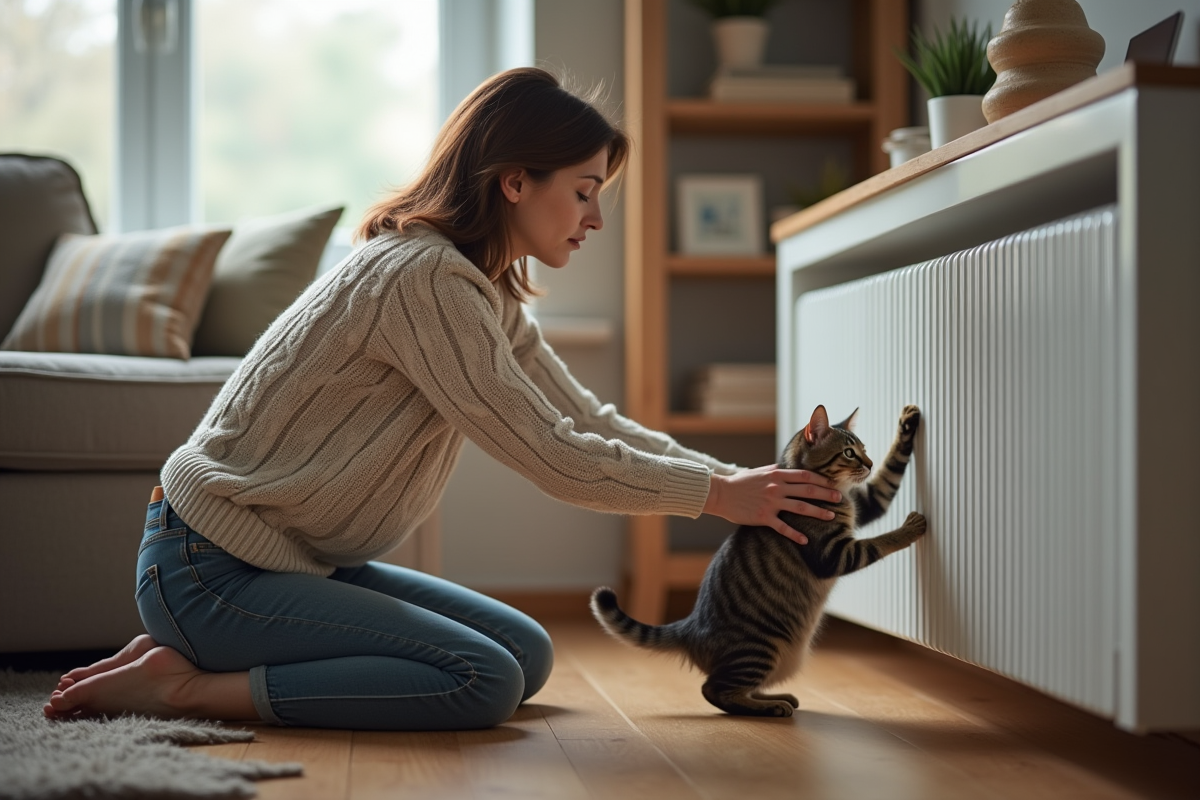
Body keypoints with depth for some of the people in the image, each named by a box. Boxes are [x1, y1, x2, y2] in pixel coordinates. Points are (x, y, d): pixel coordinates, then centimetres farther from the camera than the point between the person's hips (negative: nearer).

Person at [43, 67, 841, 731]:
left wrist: (745, 481, 1)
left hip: (294, 558, 10)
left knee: (528, 652, 7)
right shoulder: (423, 277, -23)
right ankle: (184, 682, -11)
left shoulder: (491, 291, 8)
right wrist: (719, 495, -12)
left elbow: (593, 423, 10)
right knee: (484, 680, -19)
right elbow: (555, 458, -22)